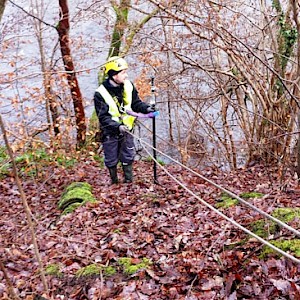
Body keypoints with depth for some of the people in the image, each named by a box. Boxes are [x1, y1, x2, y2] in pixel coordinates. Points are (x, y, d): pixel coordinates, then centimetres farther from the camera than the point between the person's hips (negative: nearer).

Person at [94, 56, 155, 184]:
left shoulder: (128, 86, -6)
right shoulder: (100, 94, -20)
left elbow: (136, 103, 7)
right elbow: (103, 117, -21)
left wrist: (147, 108, -13)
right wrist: (117, 127, -35)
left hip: (126, 129, 3)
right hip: (110, 132, -3)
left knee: (128, 158, 7)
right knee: (112, 160, 10)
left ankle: (128, 180, 22)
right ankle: (114, 182, 30)